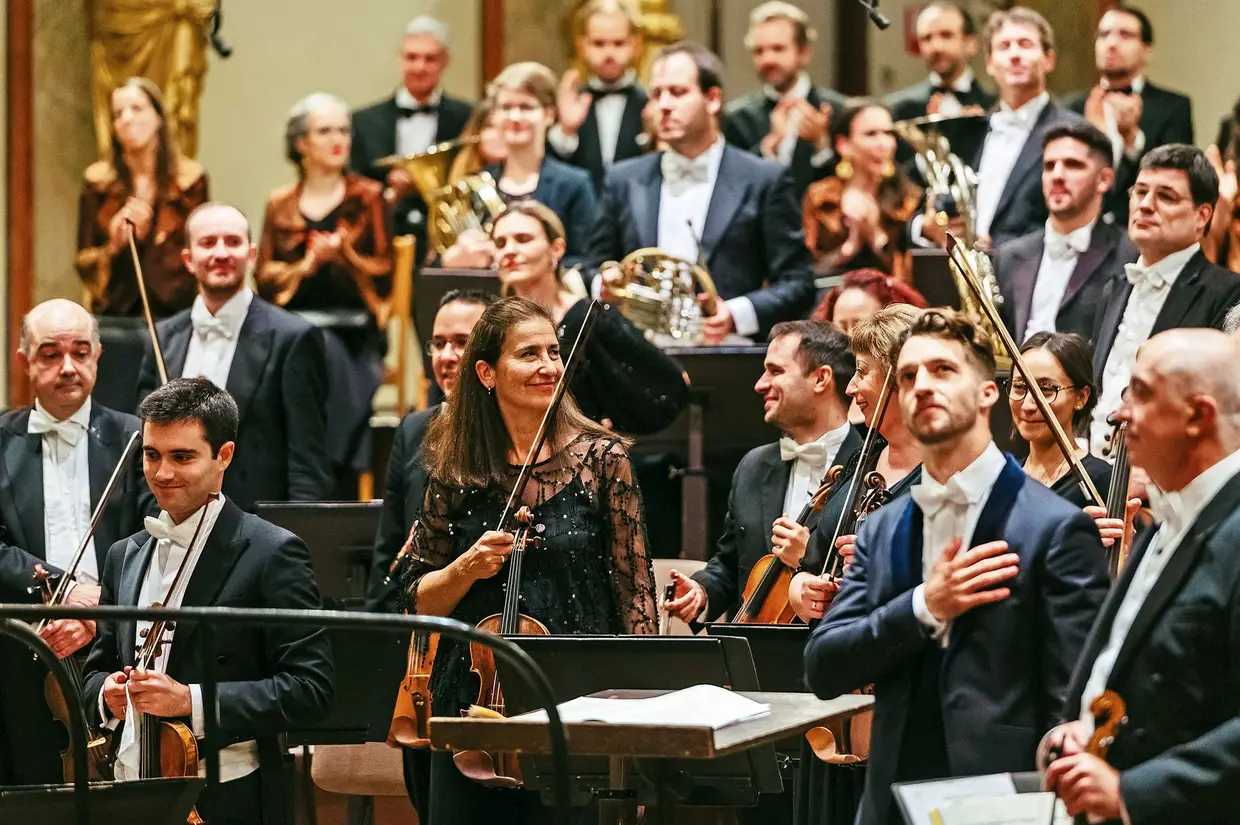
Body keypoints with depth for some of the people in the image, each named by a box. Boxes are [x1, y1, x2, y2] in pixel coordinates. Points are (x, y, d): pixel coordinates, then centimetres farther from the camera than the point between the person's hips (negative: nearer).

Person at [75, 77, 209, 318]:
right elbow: (83, 262, 10)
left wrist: (150, 237, -9)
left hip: (173, 311, -1)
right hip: (114, 312, 1)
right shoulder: (98, 181, 8)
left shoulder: (190, 179, 4)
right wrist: (112, 248, -10)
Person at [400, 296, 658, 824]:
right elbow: (419, 600, 10)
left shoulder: (601, 459, -2)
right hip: (474, 701, 2)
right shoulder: (457, 473, 3)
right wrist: (466, 568, -10)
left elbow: (635, 593, 0)